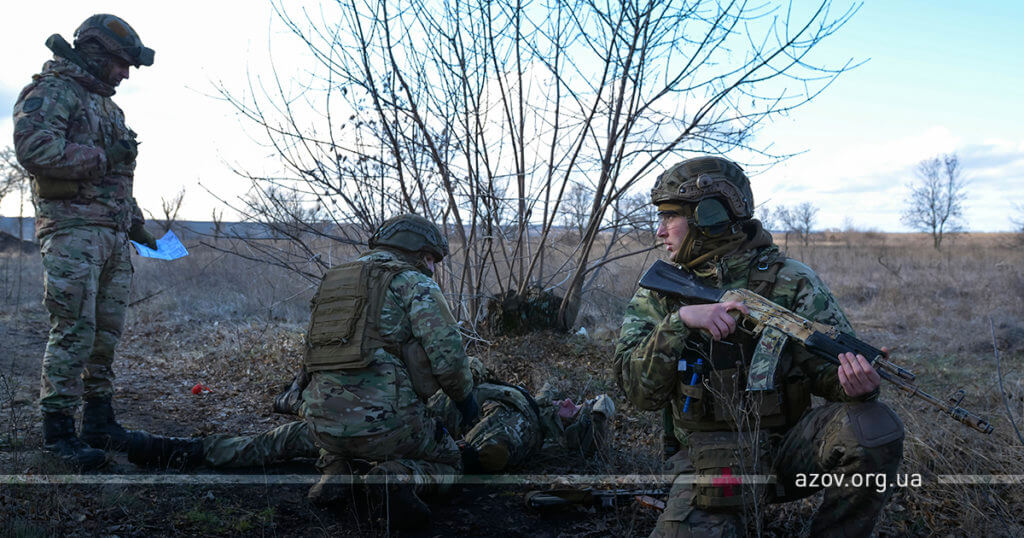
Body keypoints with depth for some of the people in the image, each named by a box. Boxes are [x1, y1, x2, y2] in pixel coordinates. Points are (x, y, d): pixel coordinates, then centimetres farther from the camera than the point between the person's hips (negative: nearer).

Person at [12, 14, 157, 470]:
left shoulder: (106, 105, 24)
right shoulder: (52, 91, -4)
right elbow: (34, 148, -20)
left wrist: (136, 224, 24)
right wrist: (103, 157, -14)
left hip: (113, 235, 9)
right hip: (72, 229, -9)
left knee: (107, 332, 10)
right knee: (74, 331, -10)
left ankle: (99, 420, 18)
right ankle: (57, 429, -2)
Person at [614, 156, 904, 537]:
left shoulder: (791, 282, -3)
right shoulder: (660, 289, 1)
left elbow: (832, 371, -2)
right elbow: (640, 392, -9)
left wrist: (857, 385, -27)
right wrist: (679, 320, -24)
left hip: (788, 444, 1)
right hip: (710, 460, -1)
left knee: (874, 429, -26)